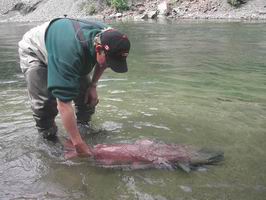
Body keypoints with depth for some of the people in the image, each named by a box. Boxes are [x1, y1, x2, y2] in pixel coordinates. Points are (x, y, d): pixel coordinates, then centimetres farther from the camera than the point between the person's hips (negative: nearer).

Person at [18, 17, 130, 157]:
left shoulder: (108, 36, -27)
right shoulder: (70, 53, -49)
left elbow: (101, 63, 0)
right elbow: (63, 103, -47)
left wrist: (93, 85, -12)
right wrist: (78, 144, -45)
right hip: (33, 51, -5)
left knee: (88, 95, -5)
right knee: (44, 101, -22)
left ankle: (84, 128, 17)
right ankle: (48, 138, 2)